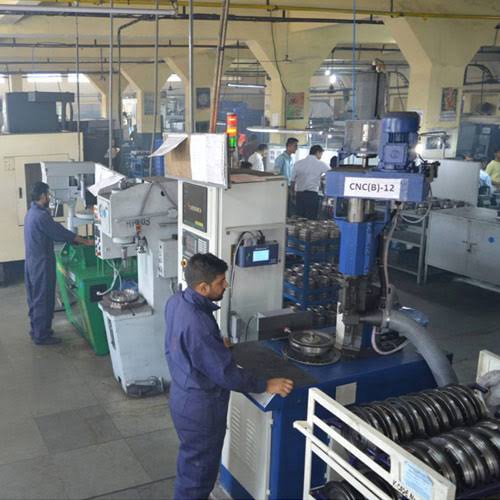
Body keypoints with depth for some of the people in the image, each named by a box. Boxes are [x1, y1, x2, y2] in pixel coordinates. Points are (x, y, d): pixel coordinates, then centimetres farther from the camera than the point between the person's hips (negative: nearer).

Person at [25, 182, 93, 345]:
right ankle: (42, 336, 7)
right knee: (44, 299, -1)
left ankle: (36, 330, 28)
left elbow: (53, 231, 16)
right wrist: (86, 241, -8)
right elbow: (60, 233, -18)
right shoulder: (41, 216, -21)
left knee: (35, 297, 17)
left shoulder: (32, 212, 10)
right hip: (41, 264, -10)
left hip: (32, 262, 10)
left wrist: (76, 239, 15)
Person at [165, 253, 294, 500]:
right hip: (199, 406, -9)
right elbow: (225, 372, -28)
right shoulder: (197, 324, -35)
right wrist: (265, 385, -17)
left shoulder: (177, 301, -5)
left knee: (192, 460, 29)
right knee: (198, 467, 12)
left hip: (183, 394, 9)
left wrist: (218, 346, 24)